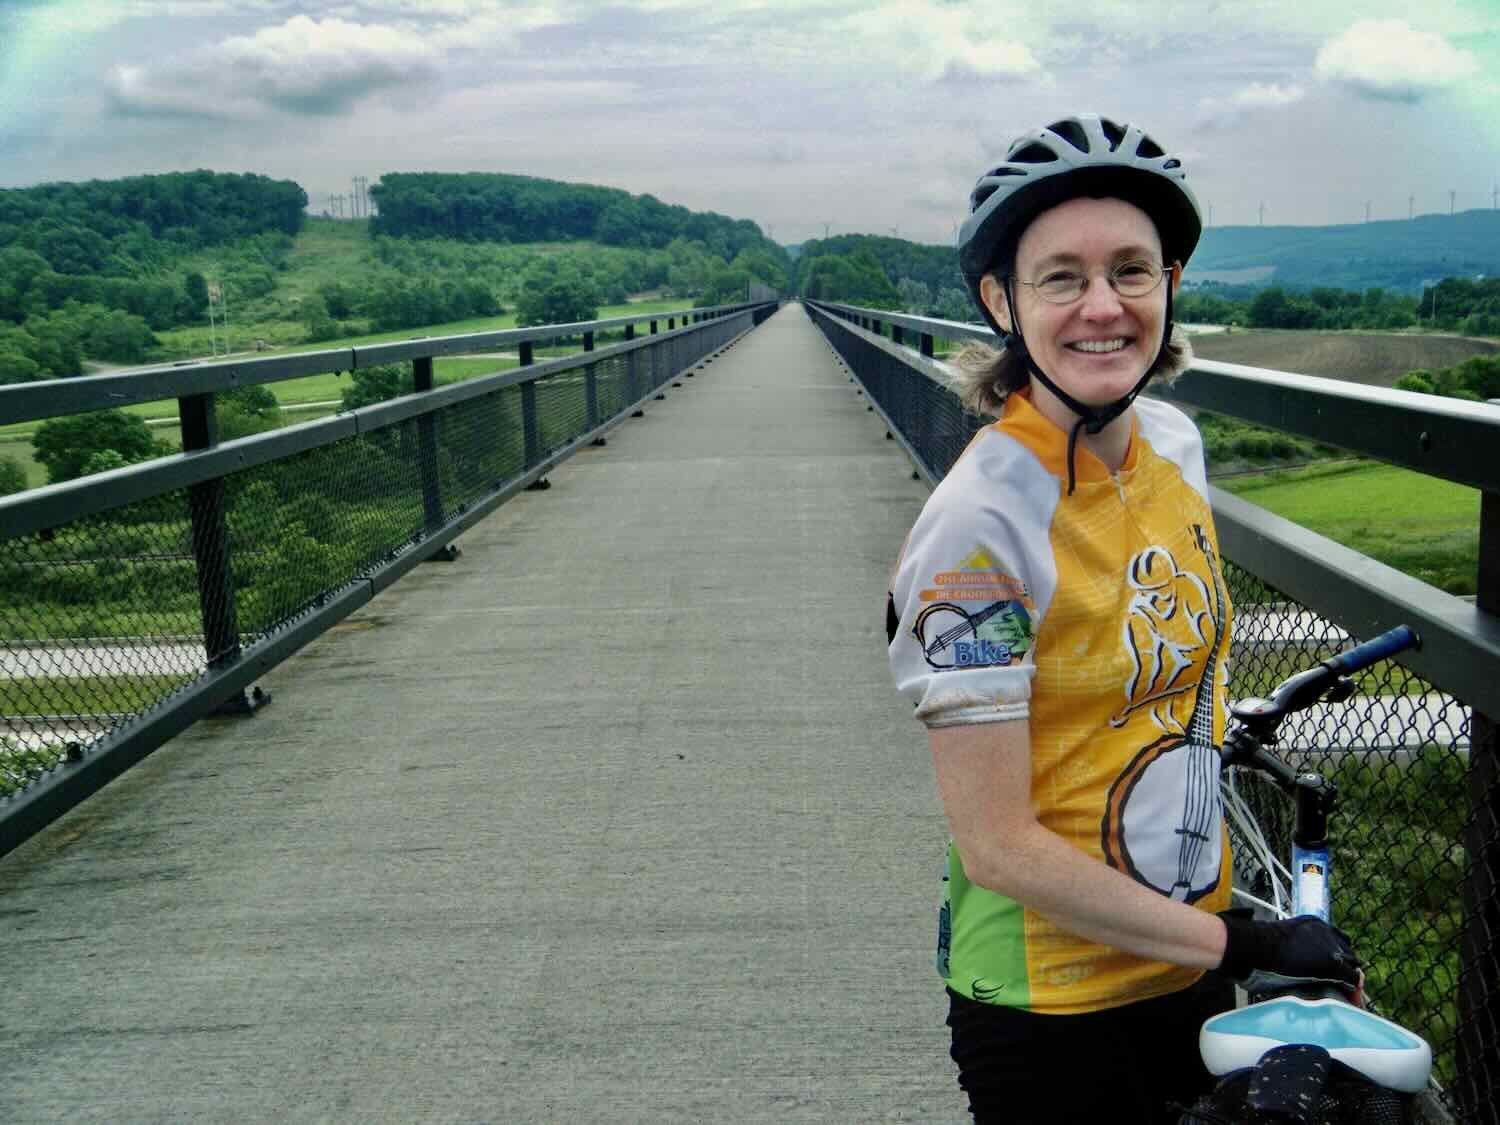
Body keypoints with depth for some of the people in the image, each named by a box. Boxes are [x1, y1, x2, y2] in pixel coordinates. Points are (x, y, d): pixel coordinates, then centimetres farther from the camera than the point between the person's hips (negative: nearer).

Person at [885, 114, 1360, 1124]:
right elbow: (998, 845, -24)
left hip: (1191, 967, 7)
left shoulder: (1175, 443, -3)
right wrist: (1238, 943, -19)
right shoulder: (980, 526, -25)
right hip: (1052, 1009, -6)